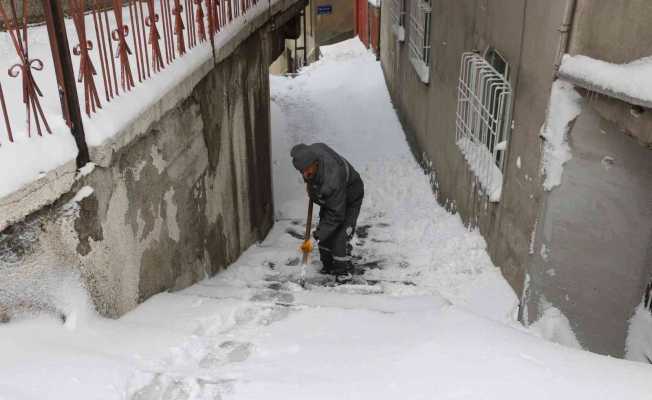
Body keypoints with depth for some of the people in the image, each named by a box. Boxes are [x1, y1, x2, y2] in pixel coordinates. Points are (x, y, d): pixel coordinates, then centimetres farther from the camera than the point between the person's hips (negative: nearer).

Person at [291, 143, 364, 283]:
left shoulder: (332, 181, -46)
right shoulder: (311, 151, -26)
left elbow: (336, 215, -39)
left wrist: (316, 237, -37)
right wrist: (310, 184, 8)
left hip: (349, 200, -8)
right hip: (329, 198, 8)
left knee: (340, 235, -14)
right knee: (325, 231, 7)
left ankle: (344, 271, 3)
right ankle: (328, 266, 22)